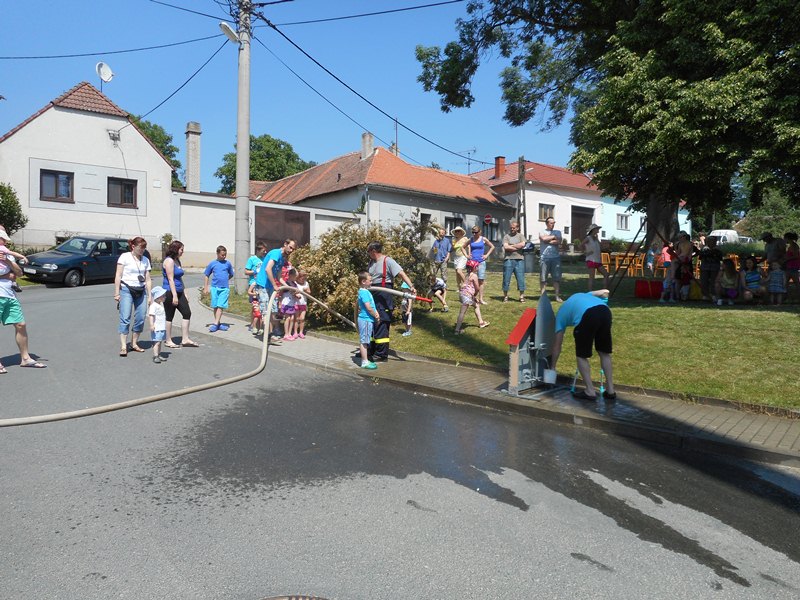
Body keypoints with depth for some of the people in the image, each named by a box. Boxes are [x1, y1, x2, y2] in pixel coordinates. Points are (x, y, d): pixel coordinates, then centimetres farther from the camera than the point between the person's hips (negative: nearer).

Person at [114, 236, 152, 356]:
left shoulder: (145, 260, 12)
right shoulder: (125, 257, -1)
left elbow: (148, 280, 13)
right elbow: (118, 276, -4)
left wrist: (149, 295, 8)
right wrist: (116, 293, -9)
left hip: (141, 292, 5)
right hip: (126, 290, -5)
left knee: (140, 318, 2)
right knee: (125, 318, -10)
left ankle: (134, 344, 16)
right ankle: (123, 347, -10)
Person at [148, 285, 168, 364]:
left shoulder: (161, 304, 16)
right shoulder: (153, 305, -15)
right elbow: (151, 315, -22)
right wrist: (151, 325, -29)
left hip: (162, 327, 9)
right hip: (156, 328, -9)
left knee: (160, 342, 15)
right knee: (157, 342, -10)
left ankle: (158, 355, 23)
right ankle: (155, 356, -9)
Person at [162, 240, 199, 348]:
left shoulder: (177, 261, 16)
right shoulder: (169, 261, -12)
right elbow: (170, 279, -18)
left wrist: (184, 294, 19)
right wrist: (174, 295, -22)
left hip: (179, 292, 9)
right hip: (169, 292, -9)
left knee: (187, 313, 4)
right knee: (169, 317, 0)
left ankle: (185, 339, 8)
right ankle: (168, 341, 11)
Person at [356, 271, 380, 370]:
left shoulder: (365, 291, 13)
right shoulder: (364, 292, -17)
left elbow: (372, 305, 17)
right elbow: (368, 307, -22)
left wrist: (376, 312, 0)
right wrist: (376, 315, -7)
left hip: (368, 320, 10)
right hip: (365, 320, -10)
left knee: (365, 341, 15)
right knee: (364, 341, -4)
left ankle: (365, 360, 22)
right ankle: (365, 362, 0)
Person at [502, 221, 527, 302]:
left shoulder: (520, 236, 12)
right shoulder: (506, 236, 7)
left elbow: (522, 244, -7)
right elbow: (505, 247, -8)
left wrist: (511, 246, -6)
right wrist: (517, 247, -6)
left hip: (519, 260, 1)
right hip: (508, 259, -1)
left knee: (520, 278, 1)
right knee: (506, 278, 2)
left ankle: (522, 296, 10)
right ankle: (505, 296, 12)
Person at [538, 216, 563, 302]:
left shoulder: (557, 232, 15)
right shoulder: (542, 232, 7)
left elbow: (558, 241, -4)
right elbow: (544, 238, -15)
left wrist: (548, 240, -7)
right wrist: (553, 237, -2)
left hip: (556, 257, 2)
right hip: (544, 257, -2)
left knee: (557, 277, 1)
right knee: (543, 278, 1)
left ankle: (557, 295, 6)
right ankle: (543, 295, 7)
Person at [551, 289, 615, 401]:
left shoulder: (561, 313, 30)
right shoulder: (582, 295, 43)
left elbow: (557, 345, 31)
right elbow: (605, 292, 26)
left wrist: (553, 367, 38)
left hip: (587, 315, -4)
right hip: (605, 311, 4)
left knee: (581, 356, 14)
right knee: (605, 353, 19)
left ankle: (590, 391, 15)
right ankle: (610, 390, 24)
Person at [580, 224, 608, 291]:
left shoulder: (596, 239, 16)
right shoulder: (588, 238, -5)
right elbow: (581, 245, -21)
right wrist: (587, 251, -13)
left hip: (598, 261, 8)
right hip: (591, 260, -8)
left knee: (606, 274, 3)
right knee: (592, 277, -9)